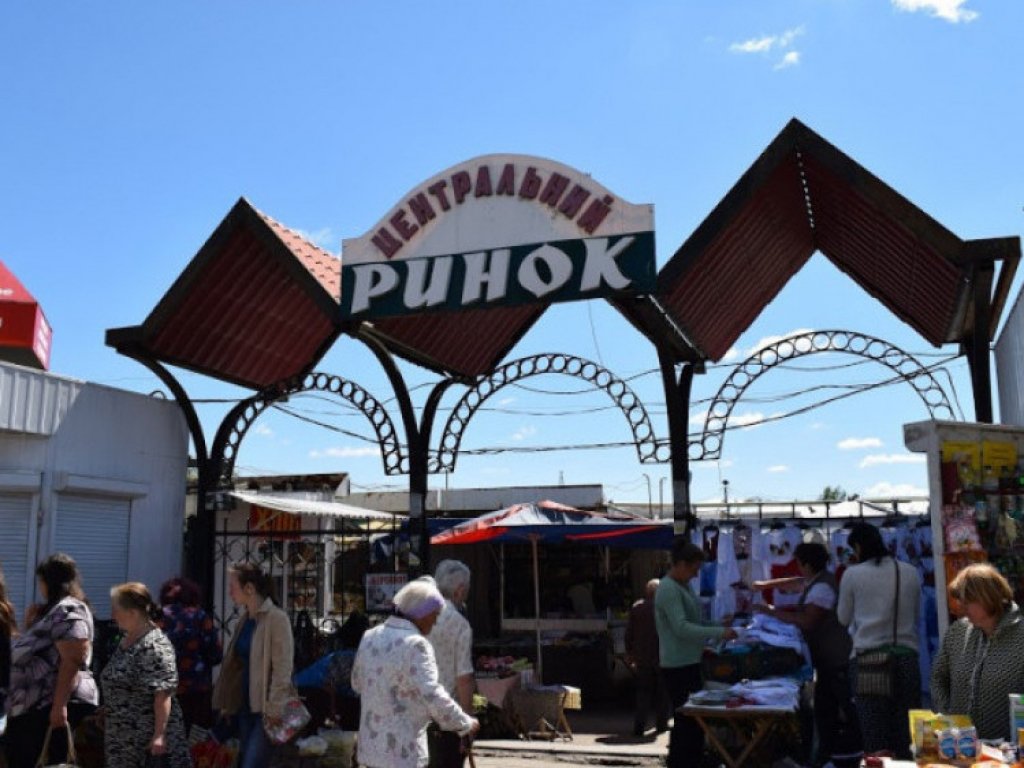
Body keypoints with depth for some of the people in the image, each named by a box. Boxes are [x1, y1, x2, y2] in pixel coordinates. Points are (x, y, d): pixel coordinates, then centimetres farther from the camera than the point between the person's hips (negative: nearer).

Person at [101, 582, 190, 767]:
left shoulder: (155, 646, -19)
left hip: (149, 737, -9)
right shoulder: (126, 641, 10)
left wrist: (160, 735, -26)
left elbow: (163, 694, -23)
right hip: (125, 737, 9)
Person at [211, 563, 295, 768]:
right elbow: (236, 662, 14)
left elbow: (282, 668, -16)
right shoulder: (244, 618, 10)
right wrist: (228, 701, 10)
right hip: (246, 704, 8)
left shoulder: (277, 619, -14)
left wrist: (274, 710, -18)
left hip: (267, 708, -8)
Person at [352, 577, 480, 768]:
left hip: (369, 746, 8)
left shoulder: (370, 637, 4)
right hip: (402, 753, -8)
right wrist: (466, 724, -12)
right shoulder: (415, 644, -20)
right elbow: (433, 697, -24)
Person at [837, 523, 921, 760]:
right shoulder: (910, 572, 6)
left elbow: (843, 618, 7)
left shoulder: (853, 574, -3)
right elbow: (917, 615, 17)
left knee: (874, 735, 1)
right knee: (907, 734, 8)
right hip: (906, 655, 3)